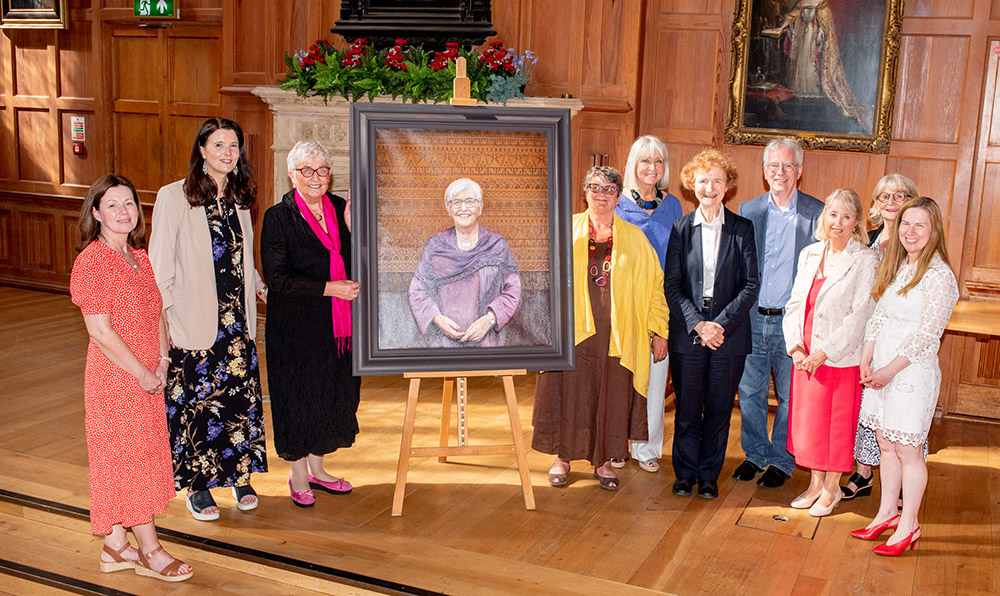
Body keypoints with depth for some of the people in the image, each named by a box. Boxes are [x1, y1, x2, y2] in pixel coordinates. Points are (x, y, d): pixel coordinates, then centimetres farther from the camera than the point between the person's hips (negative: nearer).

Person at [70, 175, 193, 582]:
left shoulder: (139, 257, 11)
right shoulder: (91, 262, -14)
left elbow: (157, 314, 13)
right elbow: (101, 332, -19)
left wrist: (162, 363, -1)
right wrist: (142, 373, -14)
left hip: (147, 379, 8)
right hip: (114, 379, -8)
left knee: (132, 457, 13)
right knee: (130, 457, 0)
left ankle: (116, 546, 24)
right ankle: (149, 551, 12)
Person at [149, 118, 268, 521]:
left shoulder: (240, 198, 11)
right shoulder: (174, 197, -6)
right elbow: (160, 264, -8)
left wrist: (259, 285, 9)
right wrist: (166, 316, -12)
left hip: (238, 320, 5)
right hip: (195, 321, -5)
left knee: (242, 394, 8)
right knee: (196, 400, 2)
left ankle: (240, 476, 24)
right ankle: (197, 485, 18)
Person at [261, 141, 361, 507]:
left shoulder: (341, 209, 6)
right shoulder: (278, 218, -8)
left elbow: (356, 264, 4)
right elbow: (277, 277, -13)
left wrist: (351, 226, -10)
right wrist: (328, 288, -18)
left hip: (337, 322, 5)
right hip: (296, 324, -5)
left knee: (333, 393, 12)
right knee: (298, 395, 4)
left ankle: (316, 468, 31)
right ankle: (298, 475, 22)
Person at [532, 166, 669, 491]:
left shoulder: (634, 237, 10)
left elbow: (655, 282, 10)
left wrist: (659, 329, 4)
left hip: (616, 334, 1)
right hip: (572, 328, -1)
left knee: (611, 394, 5)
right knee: (568, 391, 4)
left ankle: (603, 461, 19)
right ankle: (562, 457, 19)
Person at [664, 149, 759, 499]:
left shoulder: (742, 229, 3)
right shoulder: (681, 228, 4)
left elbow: (751, 285, -2)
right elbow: (671, 285, 0)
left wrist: (721, 323, -12)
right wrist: (698, 324, -12)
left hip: (729, 334, 0)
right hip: (687, 332, 0)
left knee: (719, 408, 6)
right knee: (687, 408, 6)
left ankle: (709, 475, 21)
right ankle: (685, 472, 22)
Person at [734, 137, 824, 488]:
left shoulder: (816, 213, -3)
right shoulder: (748, 210, 6)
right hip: (752, 318, 3)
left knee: (790, 396, 7)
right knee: (749, 391, 11)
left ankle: (781, 461, 24)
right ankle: (754, 455, 28)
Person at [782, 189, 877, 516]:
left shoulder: (865, 260, -10)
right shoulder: (809, 254, 7)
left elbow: (860, 314, -14)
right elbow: (795, 303, 9)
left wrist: (824, 352, -16)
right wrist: (795, 346, -4)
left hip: (842, 357, -5)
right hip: (806, 357, 5)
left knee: (838, 422, 6)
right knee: (807, 418, 12)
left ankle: (832, 487, 23)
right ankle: (815, 483, 29)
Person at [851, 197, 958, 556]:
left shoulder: (939, 276, -14)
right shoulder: (895, 266, 10)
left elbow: (927, 336, -16)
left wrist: (889, 371, -14)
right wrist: (866, 361, 0)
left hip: (913, 371, -7)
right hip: (880, 368, 7)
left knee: (907, 450, 1)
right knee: (885, 444, 15)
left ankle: (908, 526, 15)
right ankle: (887, 513, 29)